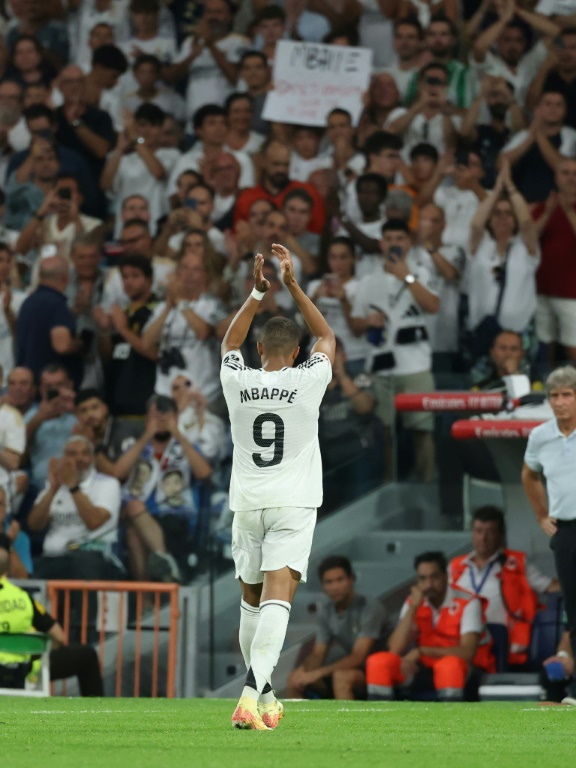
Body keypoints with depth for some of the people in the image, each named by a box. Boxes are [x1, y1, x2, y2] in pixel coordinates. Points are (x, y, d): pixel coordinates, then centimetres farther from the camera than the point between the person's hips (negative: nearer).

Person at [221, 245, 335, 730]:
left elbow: (230, 343, 23)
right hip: (293, 505, -3)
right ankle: (252, 693, -31)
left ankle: (264, 696, 27)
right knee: (277, 597, -14)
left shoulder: (237, 383, 0)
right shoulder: (308, 382, -5)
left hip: (247, 503, 3)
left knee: (253, 599, 17)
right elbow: (326, 336, 14)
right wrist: (292, 284, 16)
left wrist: (258, 292, 21)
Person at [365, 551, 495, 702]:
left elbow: (467, 652, -24)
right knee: (378, 662, -16)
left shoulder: (467, 603, -12)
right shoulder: (414, 604, 2)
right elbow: (395, 649, -10)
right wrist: (413, 607, -16)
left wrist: (421, 651, -26)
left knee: (449, 665, -40)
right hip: (427, 670, 5)